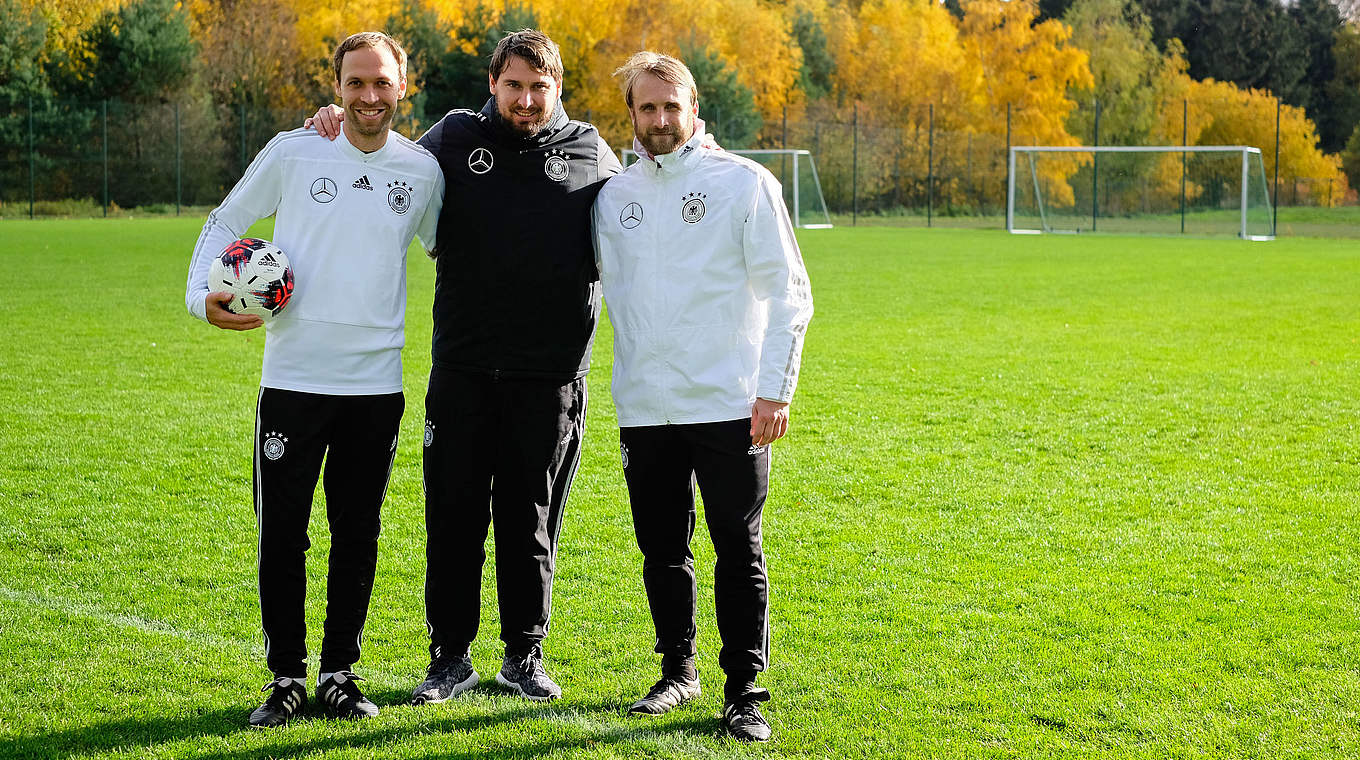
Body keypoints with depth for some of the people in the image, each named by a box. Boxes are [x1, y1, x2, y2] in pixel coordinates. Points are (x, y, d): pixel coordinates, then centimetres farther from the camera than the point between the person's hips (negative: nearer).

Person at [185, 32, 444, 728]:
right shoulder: (293, 152, -1)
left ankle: (340, 673, 20)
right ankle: (285, 677, 12)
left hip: (376, 381, 2)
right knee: (281, 532, 0)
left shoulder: (422, 170, 4)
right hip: (293, 376, -2)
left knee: (357, 534, 8)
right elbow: (225, 222, 8)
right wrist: (203, 294, -8)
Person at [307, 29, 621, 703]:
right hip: (462, 374, 1)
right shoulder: (455, 138, 5)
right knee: (455, 515, 4)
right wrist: (340, 130, 1)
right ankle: (450, 658, 15)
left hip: (550, 375, 0)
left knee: (531, 520, 8)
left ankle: (524, 655, 21)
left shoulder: (589, 153, 6)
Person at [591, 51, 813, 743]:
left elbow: (788, 294, -4)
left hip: (730, 407, -4)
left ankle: (744, 692, 5)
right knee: (662, 551, 12)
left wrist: (775, 389, -10)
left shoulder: (744, 183, -3)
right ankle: (678, 671, 27)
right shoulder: (614, 195, 9)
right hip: (643, 409, 4)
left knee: (739, 552, -2)